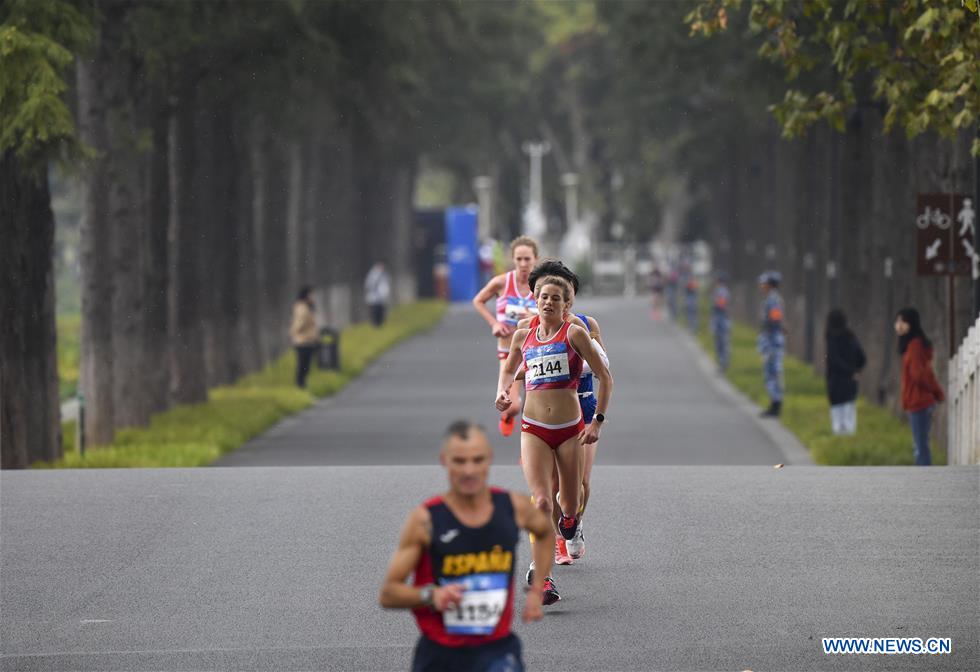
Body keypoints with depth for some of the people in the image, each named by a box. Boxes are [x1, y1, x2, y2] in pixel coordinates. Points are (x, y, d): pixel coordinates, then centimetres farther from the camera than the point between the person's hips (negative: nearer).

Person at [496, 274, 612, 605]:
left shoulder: (573, 333, -3)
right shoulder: (523, 336, 7)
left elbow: (605, 378, 0)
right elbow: (509, 368, 28)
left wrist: (597, 422, -6)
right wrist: (502, 391, 6)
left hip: (569, 429, -1)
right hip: (534, 429, 1)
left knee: (570, 507, 9)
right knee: (541, 502, -16)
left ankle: (568, 517, 49)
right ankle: (544, 578, -14)